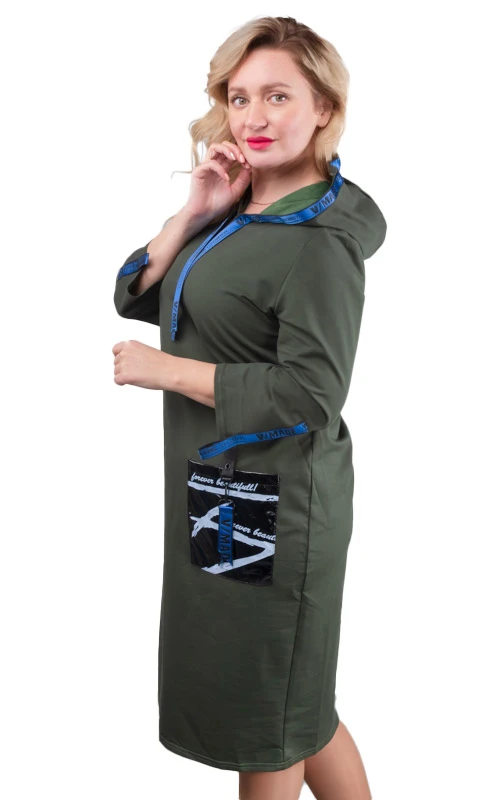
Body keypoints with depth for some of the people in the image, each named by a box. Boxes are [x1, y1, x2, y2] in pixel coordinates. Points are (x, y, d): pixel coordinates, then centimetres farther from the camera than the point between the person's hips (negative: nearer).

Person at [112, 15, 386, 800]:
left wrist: (166, 369, -19)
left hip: (270, 504, -9)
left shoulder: (320, 239, -18)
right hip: (215, 486, 9)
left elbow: (310, 392, -25)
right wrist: (194, 216, -6)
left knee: (264, 713, 10)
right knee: (294, 700, 21)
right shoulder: (236, 211, 8)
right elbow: (136, 298, 8)